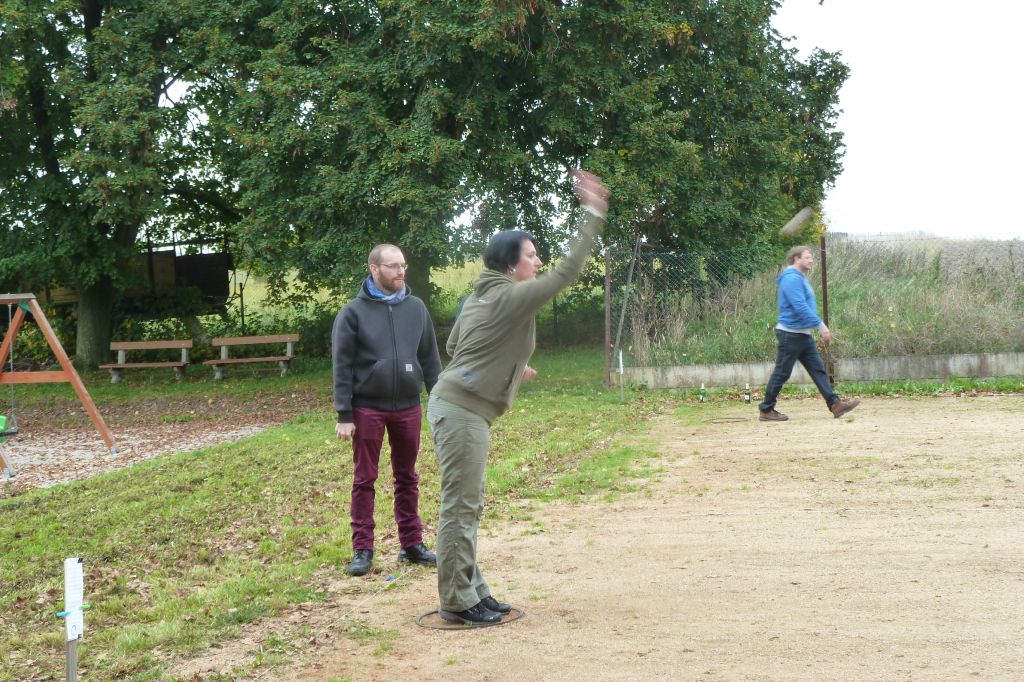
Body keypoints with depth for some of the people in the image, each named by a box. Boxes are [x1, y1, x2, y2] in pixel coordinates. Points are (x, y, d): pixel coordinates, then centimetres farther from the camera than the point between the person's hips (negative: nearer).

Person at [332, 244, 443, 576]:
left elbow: (430, 358, 10)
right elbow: (342, 366, -5)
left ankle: (412, 543, 21)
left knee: (407, 478, 11)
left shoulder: (416, 307, 5)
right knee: (364, 480, 4)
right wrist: (344, 415, -9)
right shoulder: (354, 312, -5)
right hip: (368, 408, -3)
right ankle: (363, 549, 11)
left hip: (408, 407, 3)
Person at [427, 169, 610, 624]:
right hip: (462, 410, -10)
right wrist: (593, 216, -10)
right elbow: (566, 273, -13)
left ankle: (471, 592, 21)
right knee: (461, 506, -6)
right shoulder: (511, 297, -12)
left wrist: (509, 370, 23)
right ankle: (457, 601, -1)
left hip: (457, 405, 10)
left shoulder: (480, 297, 15)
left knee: (467, 505, 14)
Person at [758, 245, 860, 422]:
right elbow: (800, 307, -25)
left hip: (803, 334, 10)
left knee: (818, 369, 4)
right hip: (791, 334, -10)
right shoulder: (792, 279, -17)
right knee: (781, 373, -3)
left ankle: (835, 404, 2)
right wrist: (821, 326, -25)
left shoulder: (800, 278, 16)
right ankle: (766, 410, 6)